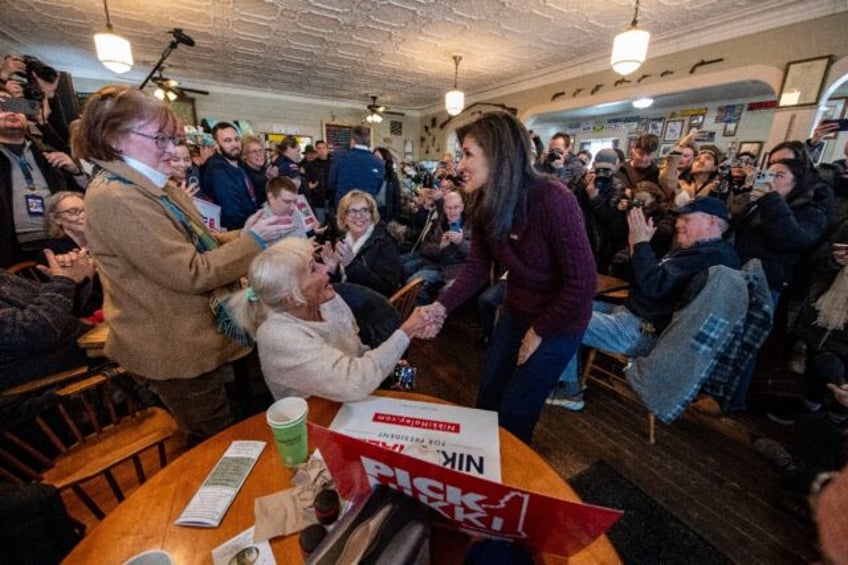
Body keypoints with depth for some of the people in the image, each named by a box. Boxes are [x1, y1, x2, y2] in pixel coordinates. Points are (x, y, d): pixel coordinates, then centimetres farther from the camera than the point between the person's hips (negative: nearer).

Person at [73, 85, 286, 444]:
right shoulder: (113, 199, -22)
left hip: (195, 338, 9)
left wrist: (243, 237, -6)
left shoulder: (154, 188, 9)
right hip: (177, 351, -9)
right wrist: (252, 242, -19)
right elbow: (191, 274, -26)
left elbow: (196, 243, 9)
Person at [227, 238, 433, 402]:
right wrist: (404, 333, -27)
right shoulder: (279, 337, -29)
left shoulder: (326, 303, -10)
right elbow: (355, 383, -35)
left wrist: (390, 364, -12)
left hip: (352, 406, 6)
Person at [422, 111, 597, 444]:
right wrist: (441, 306, -20)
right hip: (515, 312, 6)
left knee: (514, 412, 6)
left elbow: (583, 282, -24)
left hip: (558, 321, -6)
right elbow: (477, 269, -6)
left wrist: (539, 331, -15)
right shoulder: (484, 204, -9)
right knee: (487, 398, 19)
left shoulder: (553, 200, -29)